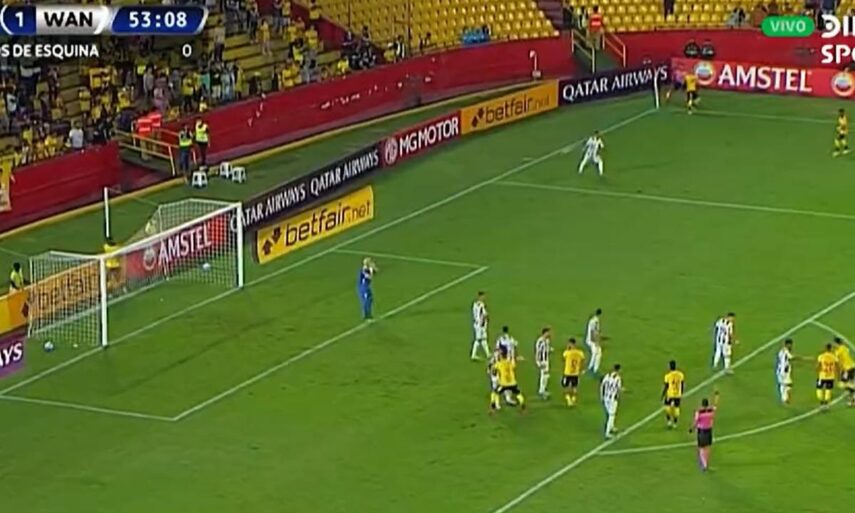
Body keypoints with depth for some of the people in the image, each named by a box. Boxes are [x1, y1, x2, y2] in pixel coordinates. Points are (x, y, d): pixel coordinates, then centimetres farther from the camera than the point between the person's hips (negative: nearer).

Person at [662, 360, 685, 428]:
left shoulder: (668, 375, -16)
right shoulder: (680, 374, -4)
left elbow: (665, 387, -12)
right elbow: (683, 385, 3)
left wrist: (662, 396, 0)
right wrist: (682, 393, 18)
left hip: (669, 394, -3)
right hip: (678, 394, 3)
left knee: (667, 407, 16)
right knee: (676, 408, 13)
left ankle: (669, 421, 6)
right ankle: (675, 423, 19)